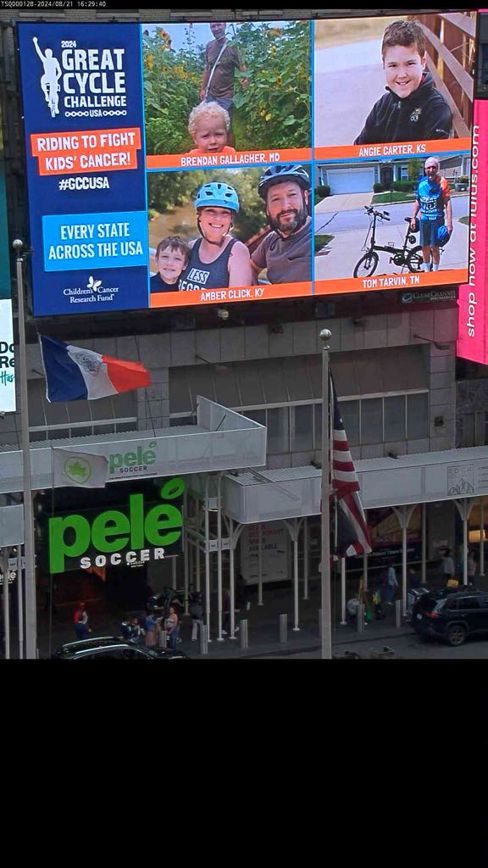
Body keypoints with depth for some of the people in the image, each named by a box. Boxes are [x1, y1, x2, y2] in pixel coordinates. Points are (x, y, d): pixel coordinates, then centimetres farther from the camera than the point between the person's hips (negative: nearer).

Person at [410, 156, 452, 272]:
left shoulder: (442, 182, -9)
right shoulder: (421, 182, 6)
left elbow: (448, 203, -10)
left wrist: (449, 222, -14)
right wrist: (413, 217, 14)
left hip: (437, 219, -4)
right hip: (424, 219, 5)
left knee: (434, 247, -3)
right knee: (425, 247, 10)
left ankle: (435, 270, 11)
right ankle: (426, 271, 23)